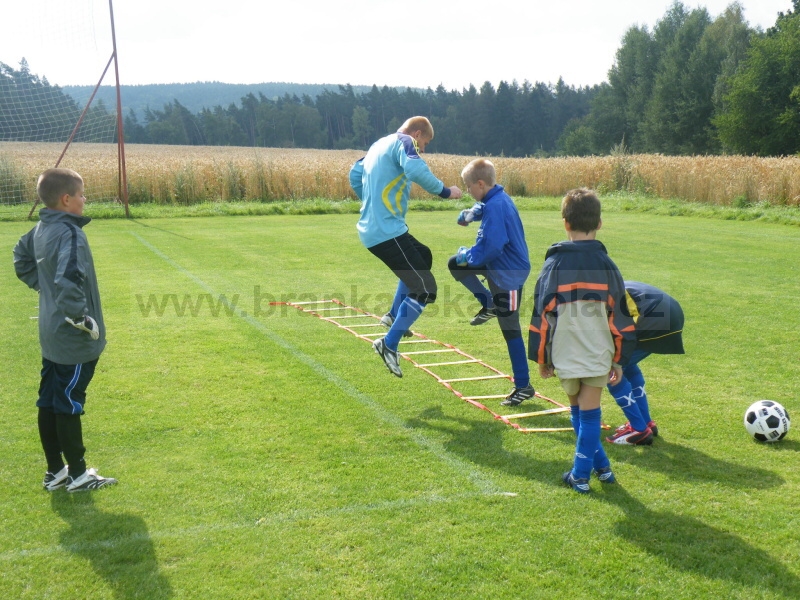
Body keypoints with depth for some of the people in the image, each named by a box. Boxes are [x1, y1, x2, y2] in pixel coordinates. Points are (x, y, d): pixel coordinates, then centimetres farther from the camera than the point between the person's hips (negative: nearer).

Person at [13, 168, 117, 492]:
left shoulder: (40, 229, 5)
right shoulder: (70, 234, -23)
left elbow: (21, 259, 22)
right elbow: (68, 282, -36)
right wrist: (82, 318, -25)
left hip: (50, 335, 9)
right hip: (74, 340, -9)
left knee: (49, 403, 14)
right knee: (69, 406, 2)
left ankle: (55, 471, 26)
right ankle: (78, 475, 16)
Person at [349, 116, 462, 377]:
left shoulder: (380, 144, 20)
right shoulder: (404, 142, -6)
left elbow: (355, 174, 30)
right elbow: (416, 170, -27)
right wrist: (445, 191, -14)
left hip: (371, 228, 10)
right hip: (387, 231, -10)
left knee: (423, 256, 31)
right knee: (425, 289, -9)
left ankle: (394, 315, 30)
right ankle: (389, 344, -11)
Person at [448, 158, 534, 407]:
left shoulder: (495, 206, -25)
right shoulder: (496, 199, 4)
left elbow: (491, 247, -31)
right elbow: (482, 209, 28)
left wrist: (467, 255, -13)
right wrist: (469, 214, 7)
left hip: (508, 274, -10)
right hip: (497, 265, 10)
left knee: (510, 330, -2)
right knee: (455, 264, 16)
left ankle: (523, 387, 8)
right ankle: (489, 305, 21)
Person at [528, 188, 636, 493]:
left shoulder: (555, 263, -4)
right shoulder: (606, 265, 0)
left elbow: (542, 313, -2)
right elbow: (620, 315, 3)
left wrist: (541, 358, 7)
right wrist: (619, 359, 11)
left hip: (566, 354, 0)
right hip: (598, 354, 1)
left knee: (578, 411, 16)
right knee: (589, 413, 8)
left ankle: (600, 465, 20)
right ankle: (581, 473, 11)